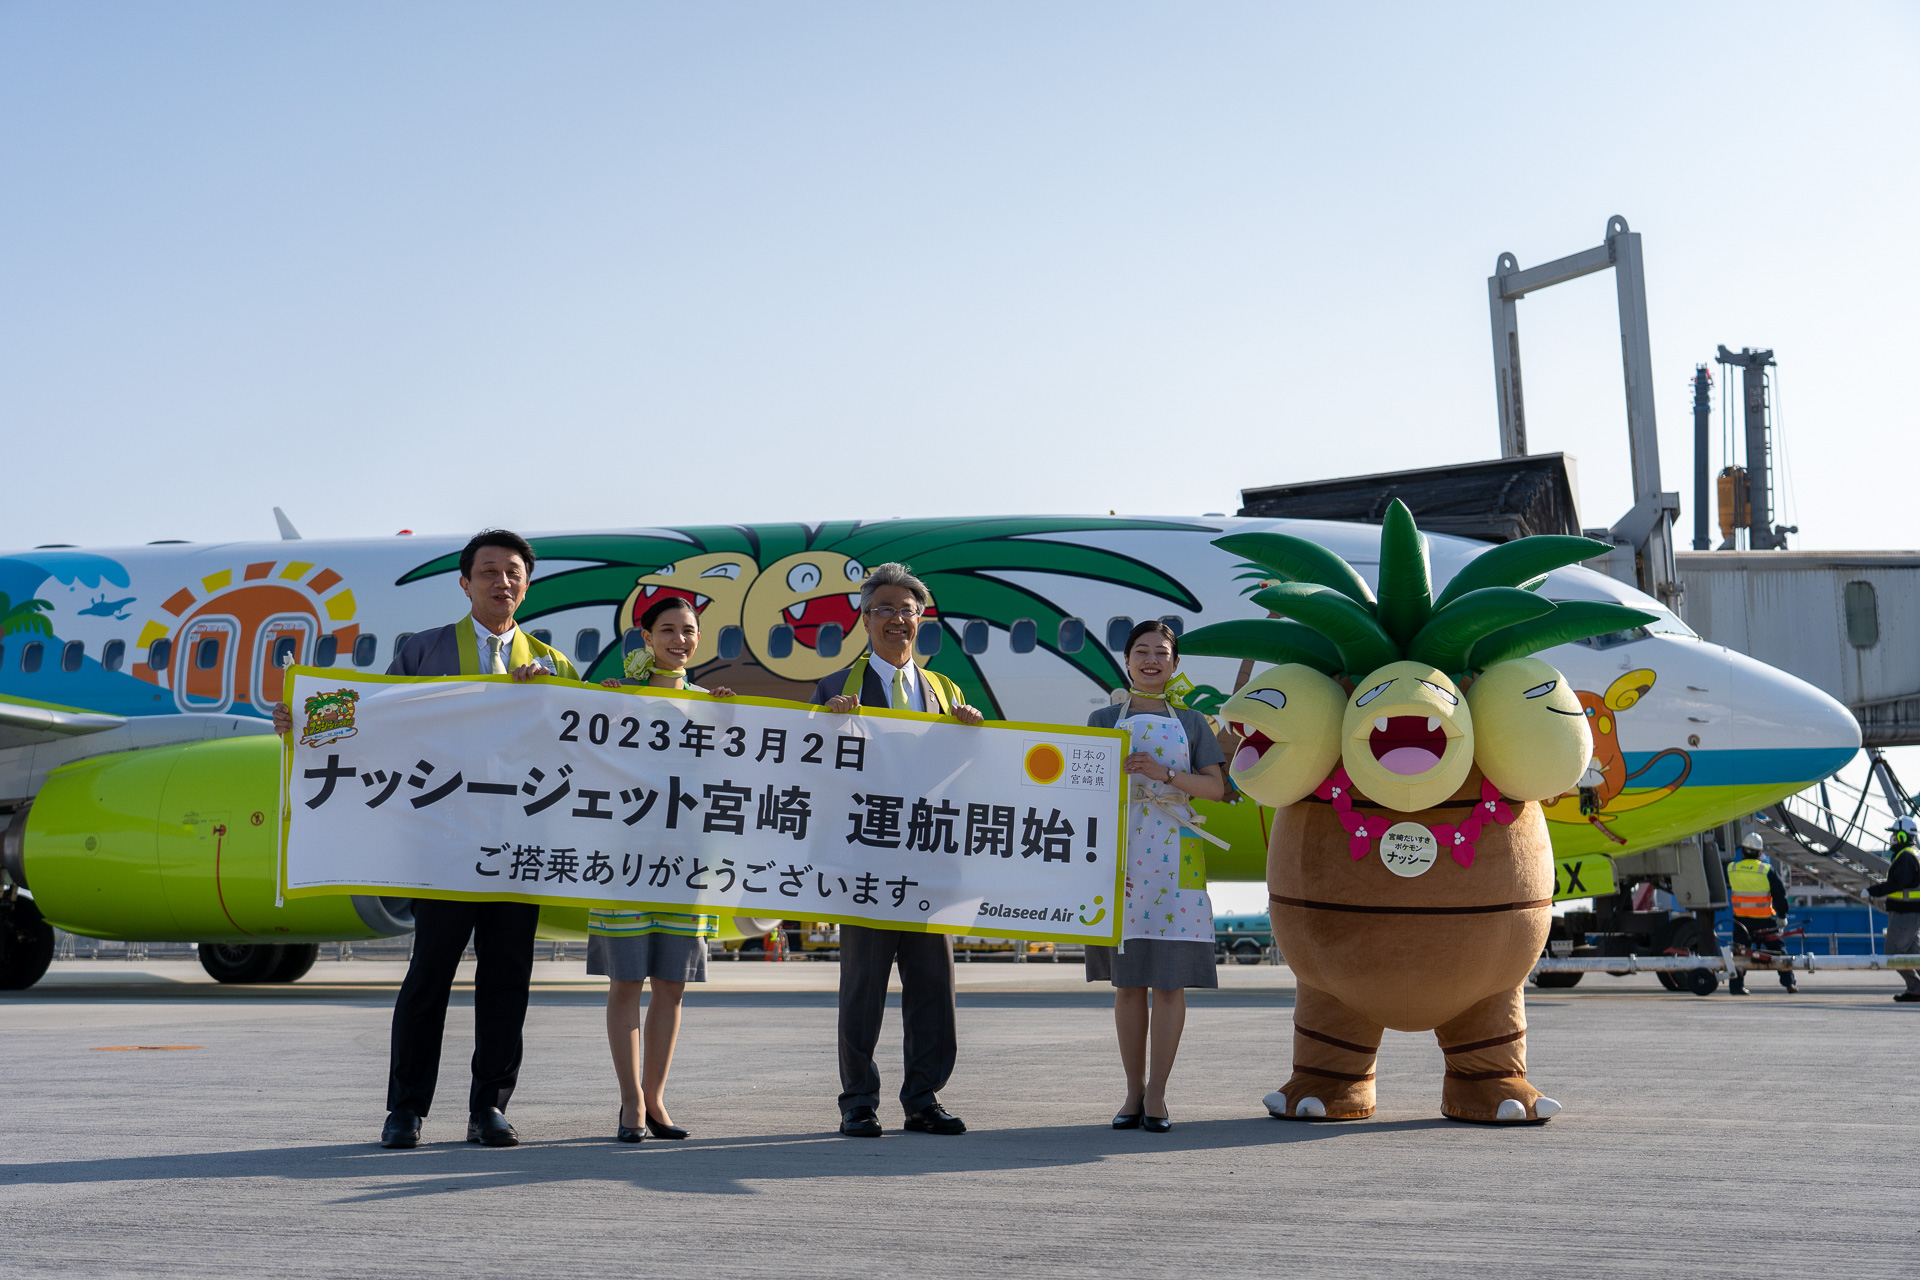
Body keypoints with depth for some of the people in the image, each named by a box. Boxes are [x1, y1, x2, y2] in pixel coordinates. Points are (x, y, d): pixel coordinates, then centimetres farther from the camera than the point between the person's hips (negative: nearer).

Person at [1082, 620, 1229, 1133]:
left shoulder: (1191, 722, 11)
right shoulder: (1103, 720, 12)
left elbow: (1216, 787, 2)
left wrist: (1164, 773, -11)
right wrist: (1117, 773, -11)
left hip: (1173, 859, 0)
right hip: (1119, 856, 0)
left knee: (1169, 980, -5)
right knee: (1127, 981, 2)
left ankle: (1157, 1095, 0)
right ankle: (1133, 1091, 10)